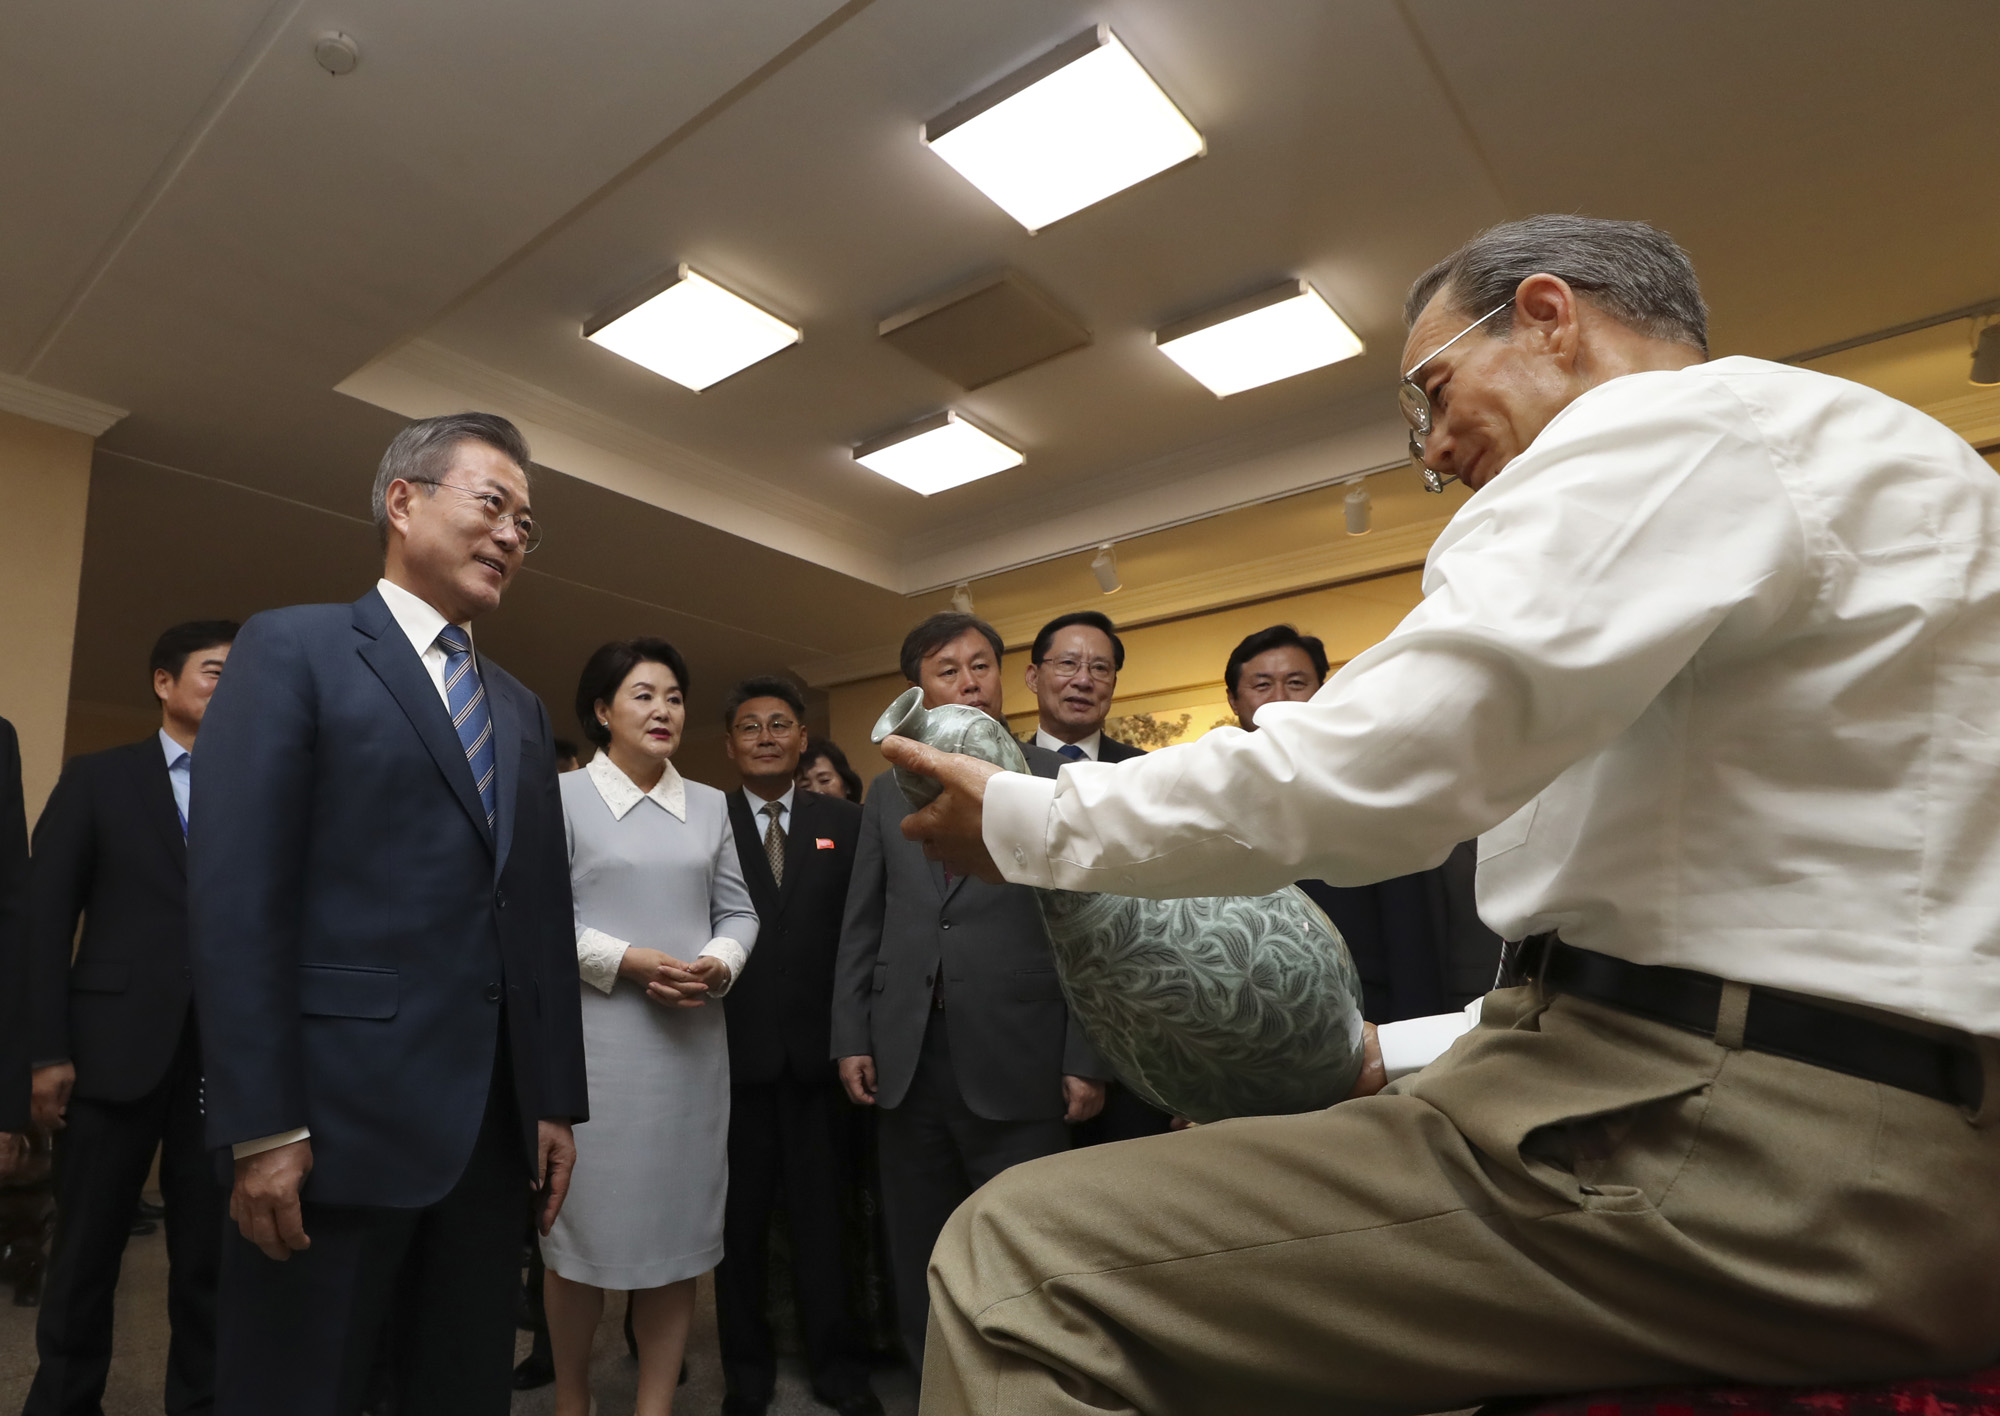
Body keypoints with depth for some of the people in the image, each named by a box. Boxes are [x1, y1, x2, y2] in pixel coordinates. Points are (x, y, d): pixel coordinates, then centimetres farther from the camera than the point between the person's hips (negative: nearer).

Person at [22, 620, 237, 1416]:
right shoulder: (98, 778, 6)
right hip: (118, 1045, -1)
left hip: (228, 1054, 1)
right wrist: (47, 1051, -6)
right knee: (86, 1250, 10)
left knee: (210, 1254, 9)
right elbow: (46, 918, 2)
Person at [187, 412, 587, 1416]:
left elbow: (542, 913, 12)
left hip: (495, 1123, 6)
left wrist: (556, 1101, 10)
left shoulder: (522, 709, 15)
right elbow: (235, 896, -11)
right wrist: (260, 1126, -15)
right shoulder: (293, 649, -2)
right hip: (341, 1114, -5)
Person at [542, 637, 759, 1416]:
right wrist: (626, 961, -15)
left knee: (679, 1225, 7)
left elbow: (738, 911, 10)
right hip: (595, 1035, -3)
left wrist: (720, 963, -10)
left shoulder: (711, 806, 11)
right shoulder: (563, 796, -1)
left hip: (693, 1039, 4)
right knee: (585, 1222, 6)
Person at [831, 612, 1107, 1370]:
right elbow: (860, 927, 11)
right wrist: (852, 1037, 4)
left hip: (1016, 1061, -3)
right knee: (919, 1260, 15)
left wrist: (1086, 1059, -9)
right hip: (908, 1060, 4)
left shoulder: (1056, 779, 1)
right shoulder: (887, 792, 12)